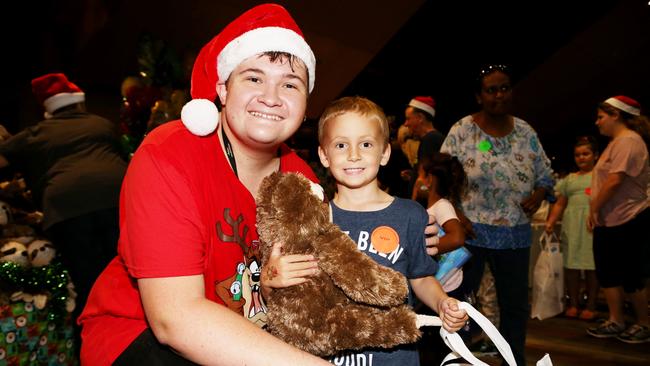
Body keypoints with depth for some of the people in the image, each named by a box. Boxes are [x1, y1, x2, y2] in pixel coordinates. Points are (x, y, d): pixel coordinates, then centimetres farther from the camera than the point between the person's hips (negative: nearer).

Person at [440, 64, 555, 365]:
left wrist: (539, 194, -8)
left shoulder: (526, 132, 6)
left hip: (516, 235, 5)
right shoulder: (462, 131, -6)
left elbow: (545, 175, 12)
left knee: (515, 304, 16)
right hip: (468, 232, -4)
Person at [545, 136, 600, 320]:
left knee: (591, 265, -1)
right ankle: (573, 303, 14)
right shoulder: (569, 179, 18)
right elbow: (560, 204, 14)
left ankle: (591, 306, 9)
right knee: (571, 264, 4)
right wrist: (551, 221, 1)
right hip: (571, 226, 4)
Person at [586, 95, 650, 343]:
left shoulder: (628, 140, -15)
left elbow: (615, 181, -23)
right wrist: (595, 211, 7)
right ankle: (616, 322, 21)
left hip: (628, 222, -10)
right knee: (608, 274, 12)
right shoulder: (617, 142, 17)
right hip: (609, 221, 10)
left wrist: (594, 208, -14)